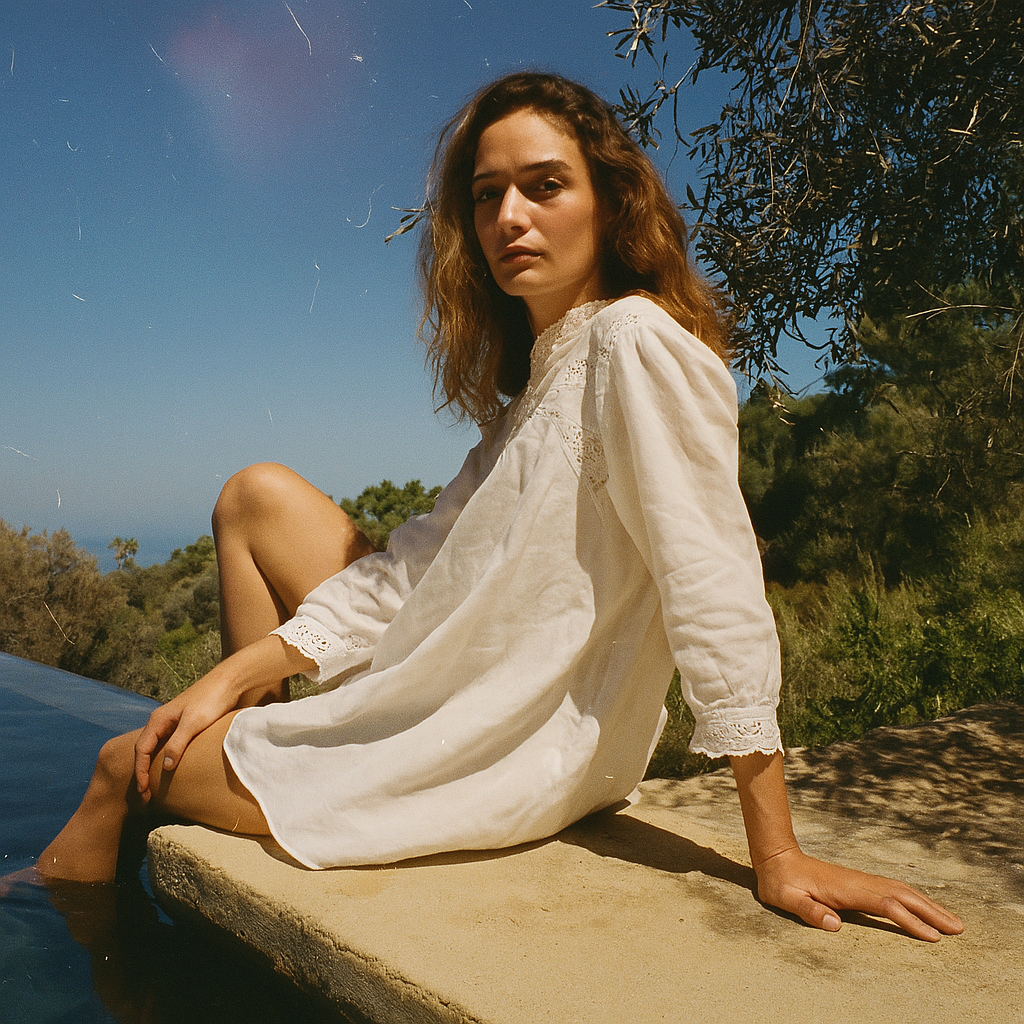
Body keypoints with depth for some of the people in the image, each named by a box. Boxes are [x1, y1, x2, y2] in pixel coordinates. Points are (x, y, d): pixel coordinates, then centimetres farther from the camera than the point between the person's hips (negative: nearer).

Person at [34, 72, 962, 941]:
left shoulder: (640, 339, -17)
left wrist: (779, 860, -21)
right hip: (459, 698, 8)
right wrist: (231, 679, 0)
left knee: (119, 767, 8)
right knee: (256, 495, 15)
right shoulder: (538, 371, 10)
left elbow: (714, 587, -23)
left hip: (511, 757, -8)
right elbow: (423, 560, 5)